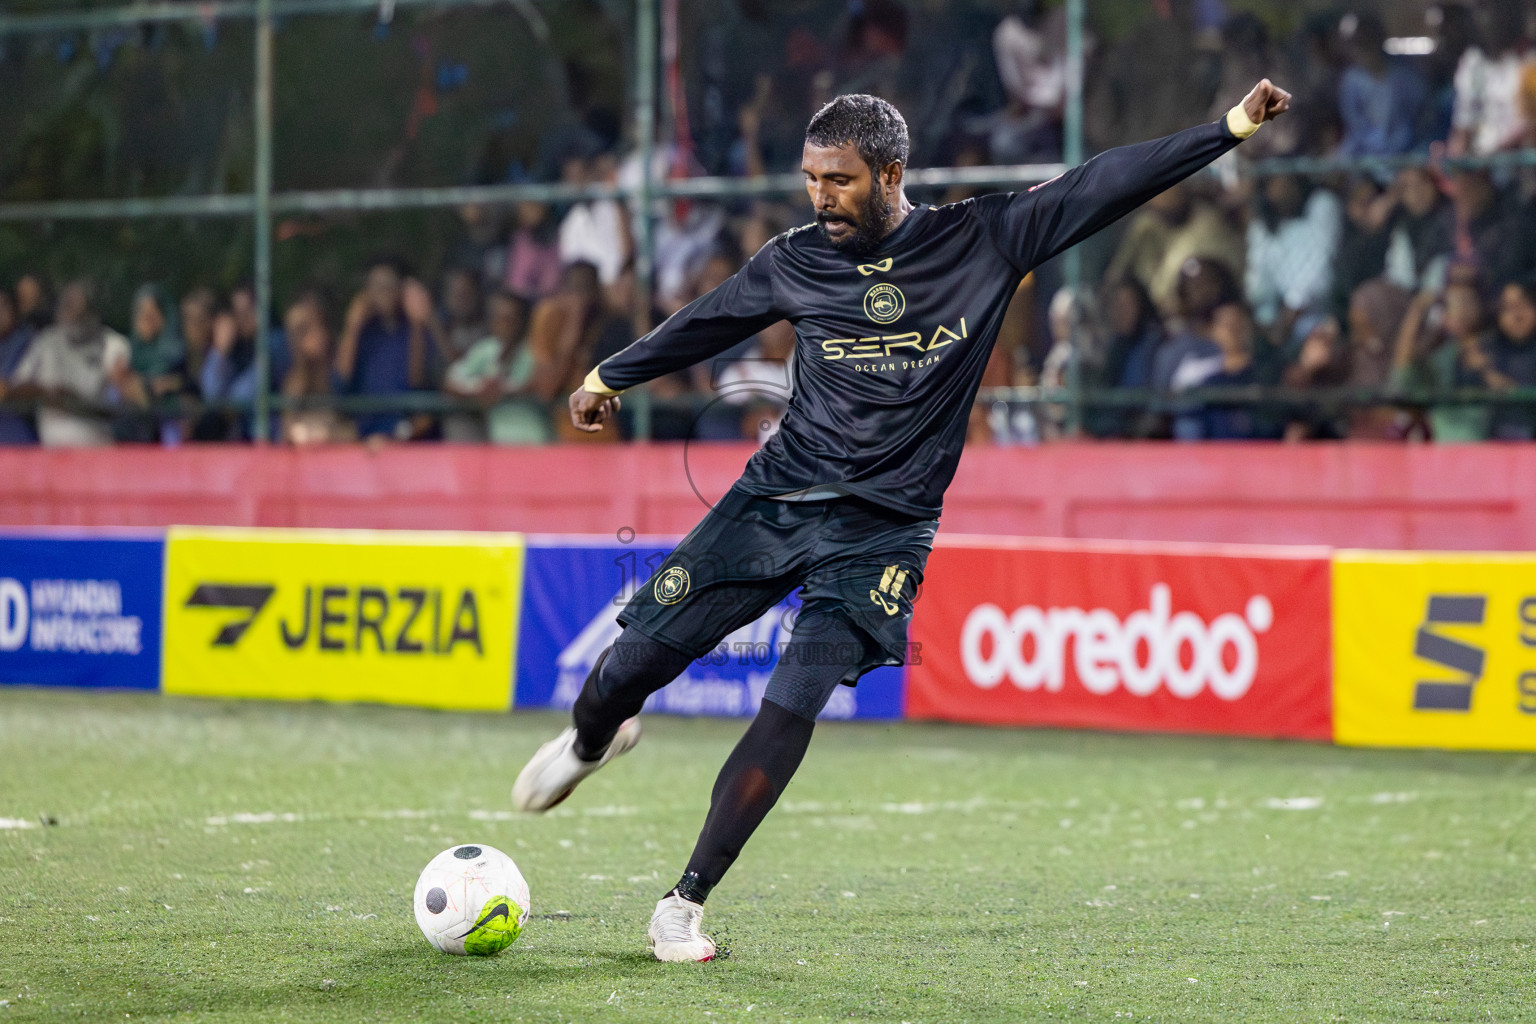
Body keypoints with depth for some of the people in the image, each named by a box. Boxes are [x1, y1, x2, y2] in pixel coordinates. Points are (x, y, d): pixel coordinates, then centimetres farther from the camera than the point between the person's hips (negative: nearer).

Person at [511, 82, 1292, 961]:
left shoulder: (982, 242, -4)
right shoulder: (798, 262, 2)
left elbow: (1102, 187, -6)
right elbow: (703, 323, 19)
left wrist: (1231, 129, -9)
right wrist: (610, 376, 31)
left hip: (881, 531, -2)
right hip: (775, 497, 2)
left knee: (792, 709, -16)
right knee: (638, 659, 0)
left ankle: (686, 902, -4)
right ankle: (592, 738, 39)